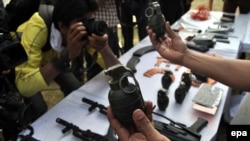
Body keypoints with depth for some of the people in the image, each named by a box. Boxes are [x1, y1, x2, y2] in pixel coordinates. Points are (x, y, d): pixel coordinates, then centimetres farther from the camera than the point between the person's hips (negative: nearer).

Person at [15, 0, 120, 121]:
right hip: (17, 63, -3)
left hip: (49, 58, 4)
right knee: (39, 110, -18)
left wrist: (105, 50, -49)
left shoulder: (87, 32, -30)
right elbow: (24, 87, -48)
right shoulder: (36, 29, -42)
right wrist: (67, 56, -55)